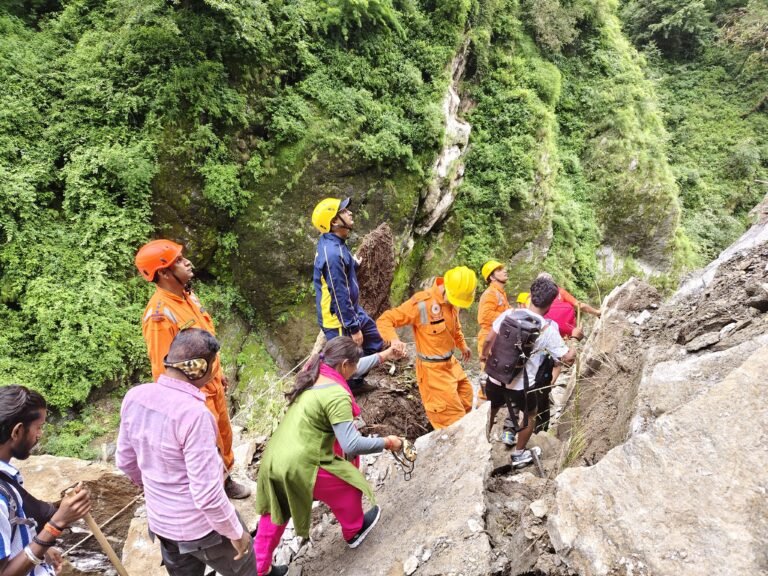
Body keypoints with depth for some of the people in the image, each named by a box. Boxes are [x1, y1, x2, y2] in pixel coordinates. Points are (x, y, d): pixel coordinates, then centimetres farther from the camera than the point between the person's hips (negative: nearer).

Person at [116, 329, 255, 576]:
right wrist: (235, 532, -12)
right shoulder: (193, 413, -33)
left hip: (160, 522, 7)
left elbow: (125, 460, 6)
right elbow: (207, 495, -28)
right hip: (201, 526, -6)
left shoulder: (134, 397, -11)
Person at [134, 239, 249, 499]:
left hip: (211, 383, 9)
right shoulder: (160, 314, -29)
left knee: (224, 435, 24)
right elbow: (163, 368, -24)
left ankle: (225, 479, 47)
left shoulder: (187, 294, 0)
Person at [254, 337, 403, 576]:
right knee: (348, 485, 19)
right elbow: (352, 445, -25)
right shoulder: (337, 395, -21)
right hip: (298, 466, -8)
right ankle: (354, 531, 44)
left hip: (273, 458, 8)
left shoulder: (311, 374, 6)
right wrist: (386, 443, -11)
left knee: (274, 516, 28)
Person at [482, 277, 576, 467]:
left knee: (488, 413, 28)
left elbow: (489, 340, -2)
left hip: (495, 378, 3)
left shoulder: (509, 313, -8)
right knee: (531, 414, 28)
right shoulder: (548, 329, -16)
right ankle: (519, 454, 37)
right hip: (520, 385, -3)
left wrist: (484, 354, 19)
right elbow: (568, 357, -10)